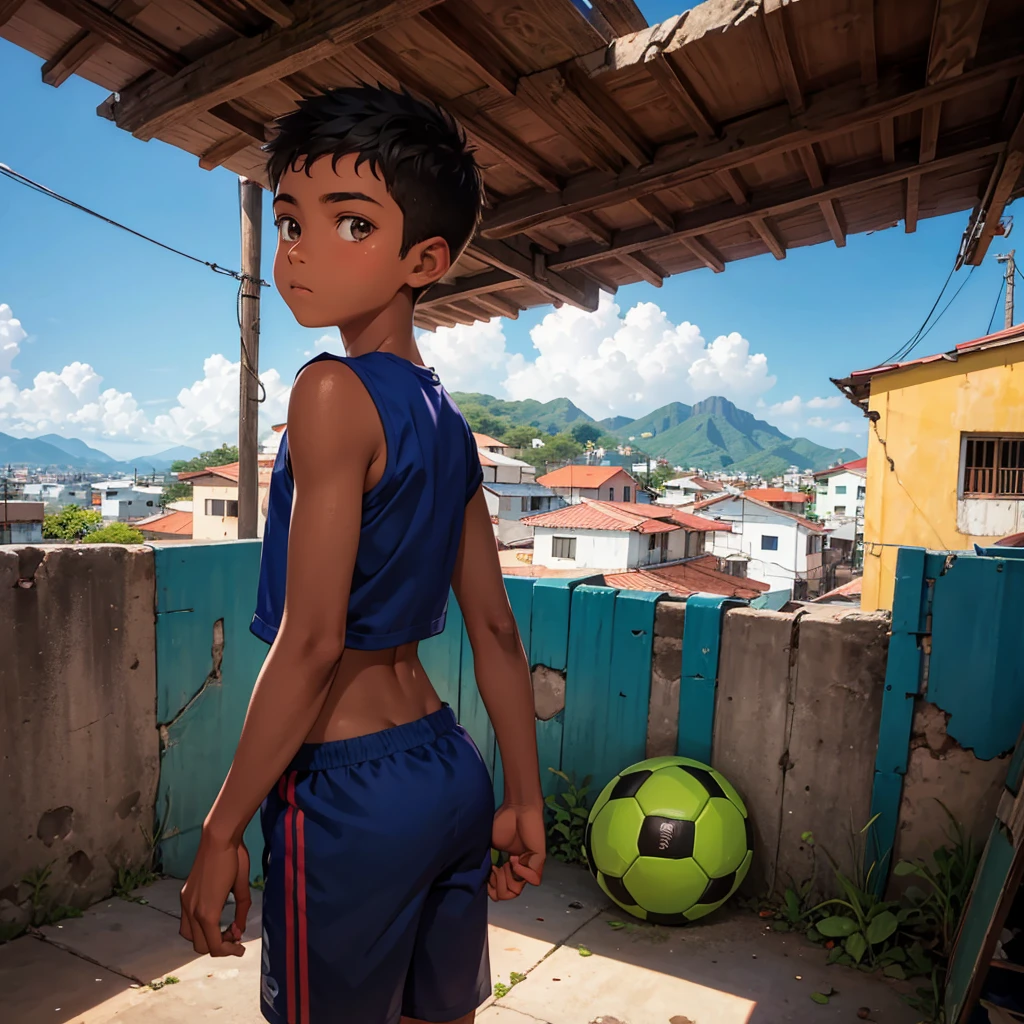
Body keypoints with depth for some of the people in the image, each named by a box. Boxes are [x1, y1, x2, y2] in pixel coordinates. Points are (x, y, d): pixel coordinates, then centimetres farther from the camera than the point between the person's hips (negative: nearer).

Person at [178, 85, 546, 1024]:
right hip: (452, 772, 8)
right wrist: (524, 804, 14)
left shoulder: (334, 392, -16)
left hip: (349, 790, -7)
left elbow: (312, 641, -20)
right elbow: (496, 631, 7)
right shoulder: (446, 418, 7)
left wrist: (222, 828, -8)